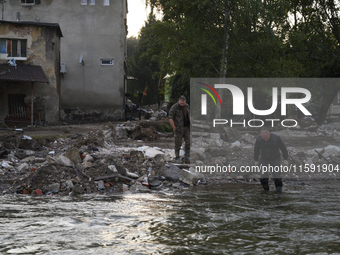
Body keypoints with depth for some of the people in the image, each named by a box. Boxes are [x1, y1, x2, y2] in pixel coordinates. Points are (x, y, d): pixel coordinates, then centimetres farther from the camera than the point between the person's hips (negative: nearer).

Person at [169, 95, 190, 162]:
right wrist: (174, 128, -17)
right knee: (178, 143, 2)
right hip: (179, 128, -5)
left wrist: (190, 126, 11)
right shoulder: (174, 108, -15)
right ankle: (177, 157, 17)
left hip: (187, 127, 5)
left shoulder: (187, 106, 4)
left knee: (188, 142, -1)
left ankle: (186, 157, 6)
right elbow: (170, 119, -17)